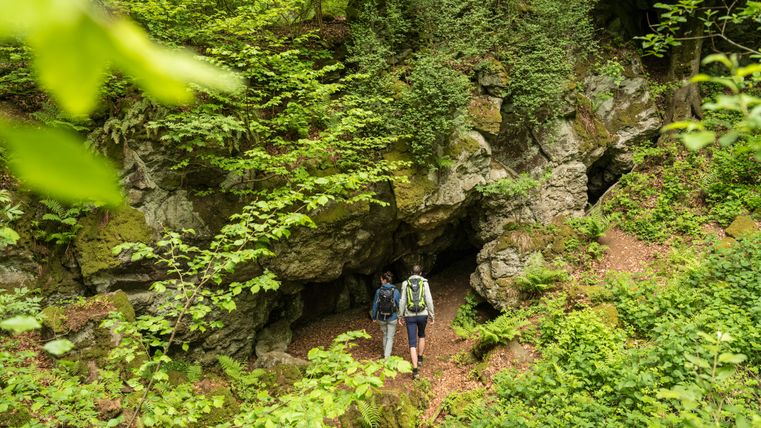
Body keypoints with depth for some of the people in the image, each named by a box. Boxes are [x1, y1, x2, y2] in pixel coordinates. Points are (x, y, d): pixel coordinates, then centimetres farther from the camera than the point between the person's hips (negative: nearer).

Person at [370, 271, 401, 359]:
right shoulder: (395, 291, -11)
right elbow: (399, 305, -5)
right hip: (392, 318, -2)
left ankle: (385, 354, 35)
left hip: (381, 318, 2)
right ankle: (387, 356, 0)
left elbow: (375, 305, -3)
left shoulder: (379, 291, -9)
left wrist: (374, 316, 11)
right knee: (390, 338, 8)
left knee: (385, 335, 24)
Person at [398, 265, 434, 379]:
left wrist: (400, 316, 8)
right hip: (422, 315, 0)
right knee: (421, 335, 31)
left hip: (410, 316, 0)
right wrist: (432, 316, 1)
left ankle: (415, 370, -9)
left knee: (412, 343, 1)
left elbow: (402, 301, -2)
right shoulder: (424, 283, -2)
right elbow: (429, 301, -7)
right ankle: (420, 358, 37)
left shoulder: (405, 283, 0)